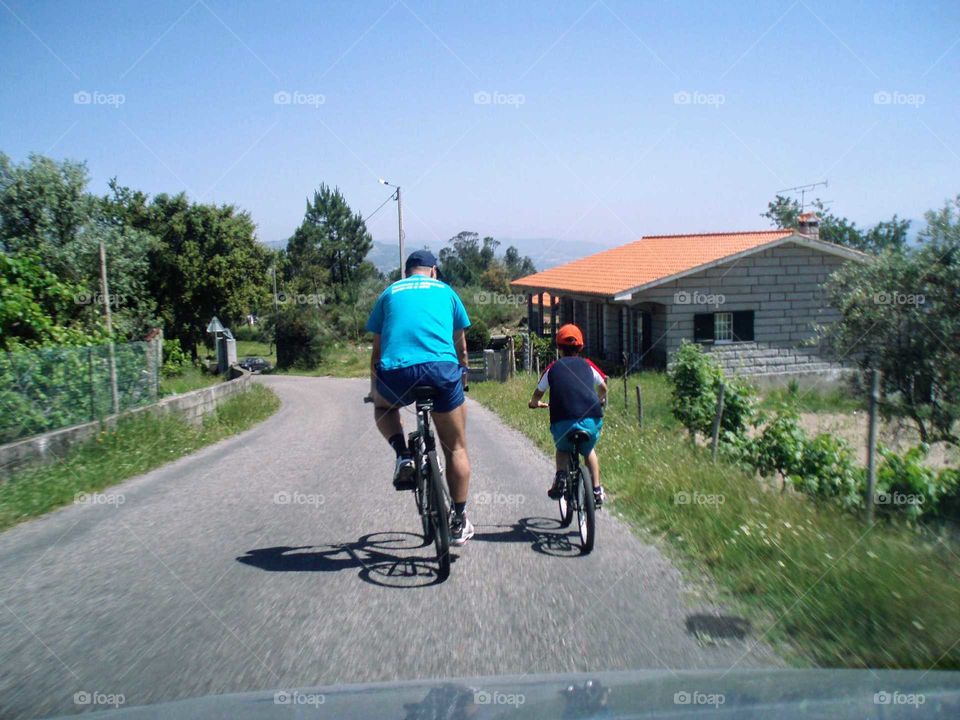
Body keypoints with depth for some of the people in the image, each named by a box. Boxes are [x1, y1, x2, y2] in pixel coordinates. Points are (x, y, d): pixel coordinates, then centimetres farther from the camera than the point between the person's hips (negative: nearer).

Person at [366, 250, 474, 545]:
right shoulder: (446, 291, 23)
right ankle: (459, 521, 22)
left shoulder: (389, 293, 23)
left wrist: (374, 388, 39)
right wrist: (463, 375, 48)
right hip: (442, 369, 0)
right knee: (456, 448, 17)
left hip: (396, 373, 1)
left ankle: (403, 455, 10)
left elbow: (377, 350, 26)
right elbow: (460, 344, 31)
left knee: (382, 405, 36)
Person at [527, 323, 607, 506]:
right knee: (589, 450, 33)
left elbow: (538, 394, 25)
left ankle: (559, 482, 10)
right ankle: (597, 490, 25)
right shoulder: (587, 365, 18)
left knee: (563, 450, 31)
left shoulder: (553, 368, 15)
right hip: (592, 421, 1)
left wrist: (534, 403, 48)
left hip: (563, 423, -1)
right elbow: (603, 388, 34)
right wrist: (600, 401, 56)